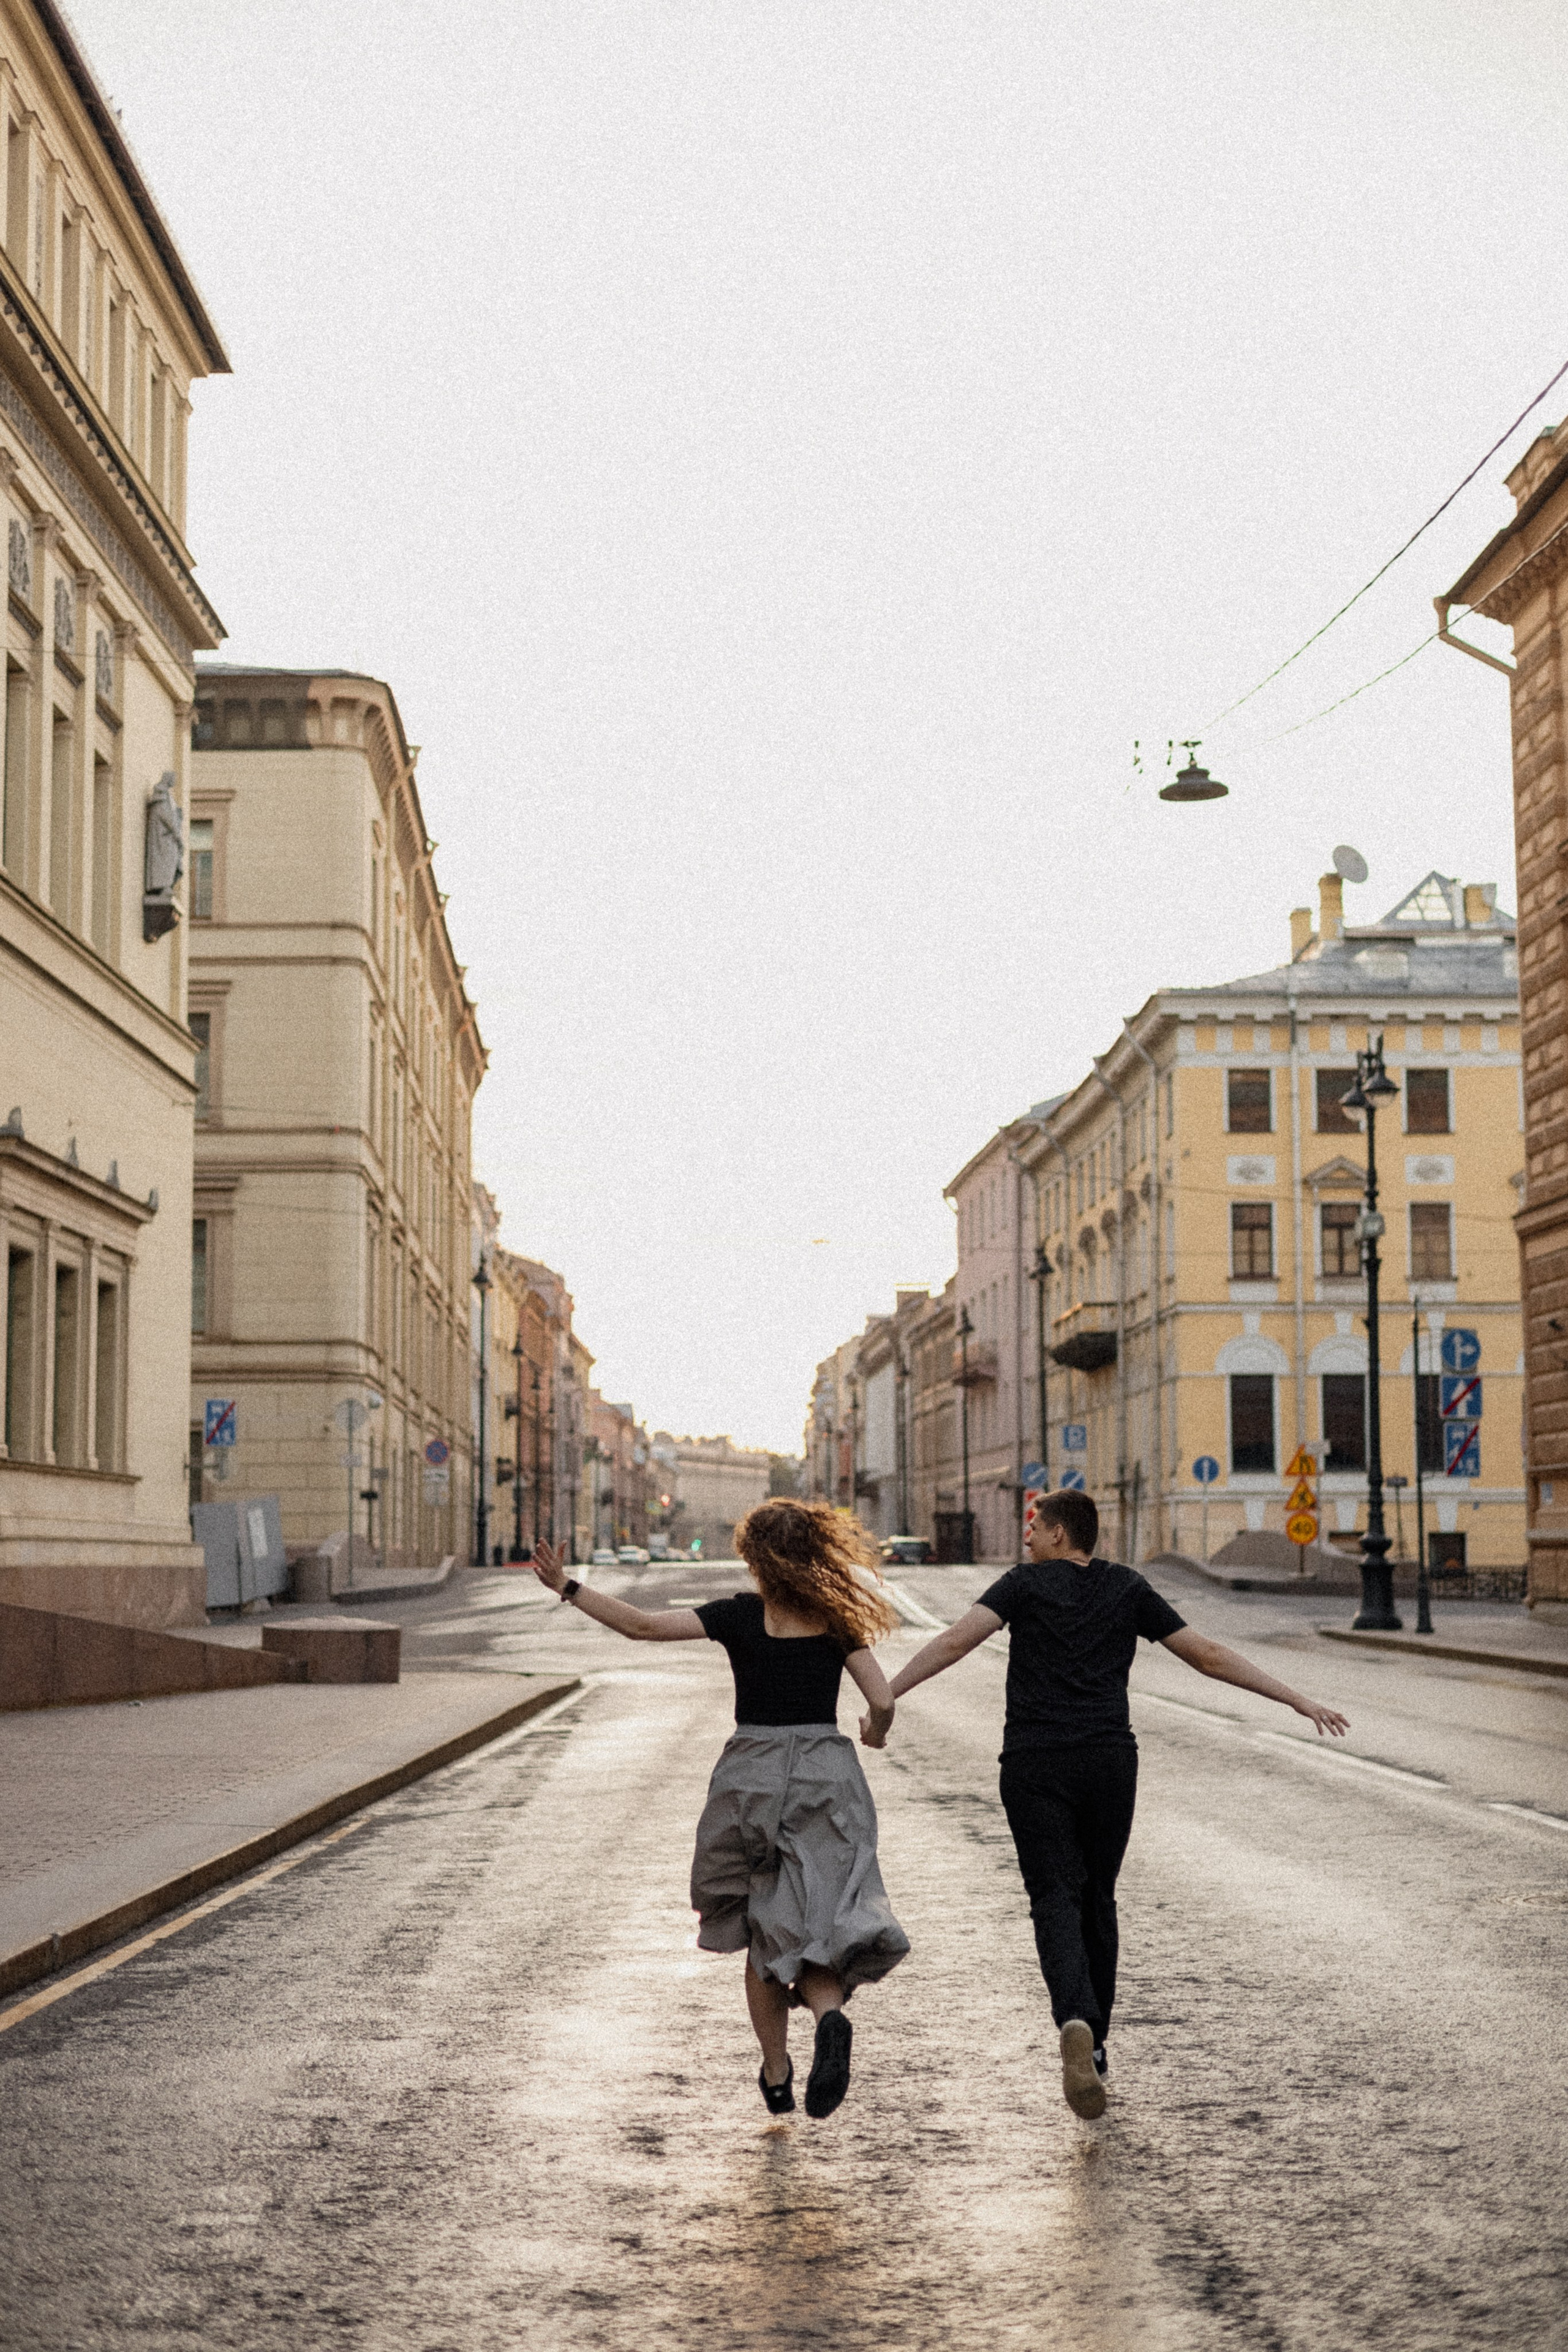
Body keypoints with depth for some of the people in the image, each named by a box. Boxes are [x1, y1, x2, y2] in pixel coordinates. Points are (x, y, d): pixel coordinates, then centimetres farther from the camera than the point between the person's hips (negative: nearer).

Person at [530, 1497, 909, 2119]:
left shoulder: (740, 1615, -4)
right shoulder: (837, 1619, 2)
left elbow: (643, 1625, -15)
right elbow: (882, 1701, -2)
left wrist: (567, 1588, -9)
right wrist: (874, 1733, 20)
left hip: (753, 1775, -1)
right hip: (826, 1775, 1)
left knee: (763, 1937, 15)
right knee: (817, 1926, 2)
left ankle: (776, 2077, 21)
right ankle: (830, 2016, -31)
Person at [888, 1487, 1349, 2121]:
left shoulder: (1025, 1583, 1)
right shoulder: (1128, 1590, 9)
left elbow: (955, 1641, -12)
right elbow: (1210, 1656, 8)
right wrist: (1298, 1700, 14)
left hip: (1035, 1766, -3)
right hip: (1110, 1765, 3)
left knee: (1055, 1901, -5)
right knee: (1097, 1900, 17)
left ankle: (1075, 2022, -30)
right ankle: (1093, 2046, 23)